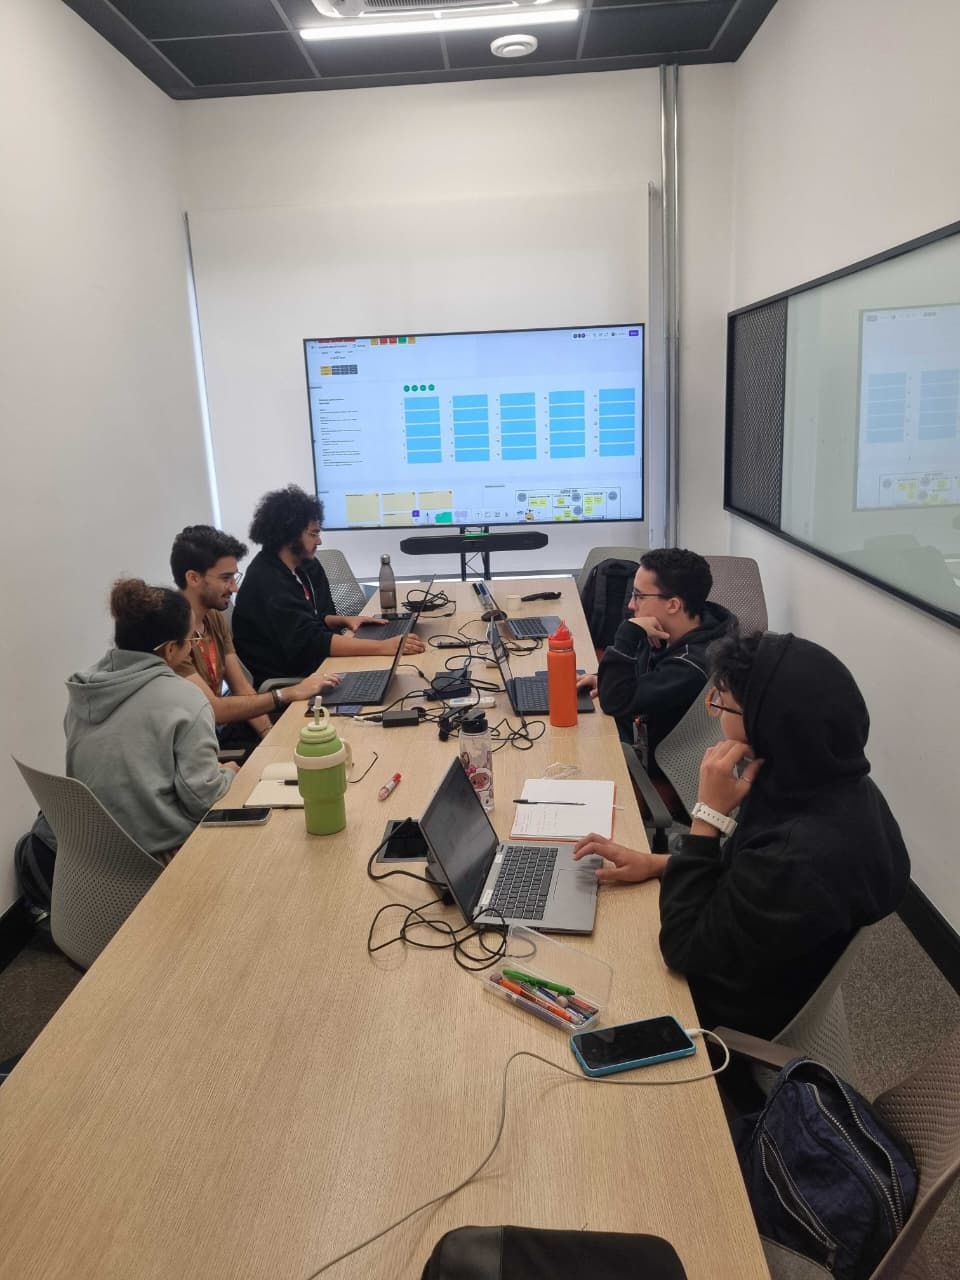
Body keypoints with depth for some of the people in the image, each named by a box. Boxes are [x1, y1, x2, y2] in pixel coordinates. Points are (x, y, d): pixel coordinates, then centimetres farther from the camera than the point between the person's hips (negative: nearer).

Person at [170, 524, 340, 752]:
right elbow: (213, 710, -25)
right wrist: (290, 694, -23)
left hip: (221, 727, 7)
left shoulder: (214, 617, 5)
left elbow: (242, 689, 4)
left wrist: (270, 734, -12)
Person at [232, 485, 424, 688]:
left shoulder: (303, 566, 6)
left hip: (304, 667, 8)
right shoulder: (267, 583, -22)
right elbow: (310, 641, -30)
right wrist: (384, 647, -33)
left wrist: (344, 620, -2)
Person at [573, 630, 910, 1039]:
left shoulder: (808, 858, -40)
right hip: (742, 955, 7)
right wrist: (656, 863, -4)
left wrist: (709, 812, -30)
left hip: (736, 1002, -7)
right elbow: (746, 863, 6)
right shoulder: (827, 780, -13)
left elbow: (684, 946, -27)